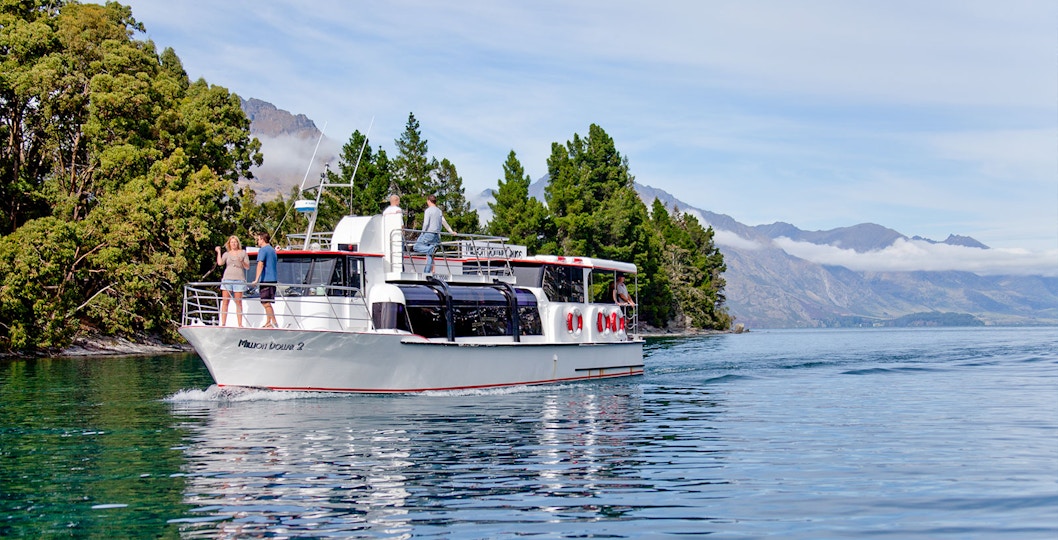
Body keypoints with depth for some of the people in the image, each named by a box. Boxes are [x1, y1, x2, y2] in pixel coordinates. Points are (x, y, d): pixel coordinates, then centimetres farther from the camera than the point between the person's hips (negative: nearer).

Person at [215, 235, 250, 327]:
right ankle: (223, 323, -3)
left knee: (238, 302, -3)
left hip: (239, 279, -1)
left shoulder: (243, 253, 12)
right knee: (225, 301, -3)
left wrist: (242, 262, -9)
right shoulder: (227, 254, 14)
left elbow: (247, 267, 9)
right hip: (227, 279, 1)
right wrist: (219, 252, 3)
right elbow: (220, 263, -3)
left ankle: (240, 324, -1)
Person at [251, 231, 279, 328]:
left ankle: (274, 322, -16)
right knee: (267, 302, 13)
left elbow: (260, 264, -17)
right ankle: (268, 323, 15)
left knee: (265, 302, -9)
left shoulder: (262, 250, -8)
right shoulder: (273, 250, 19)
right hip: (273, 279, 9)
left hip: (266, 279, -9)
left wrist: (256, 279, -20)